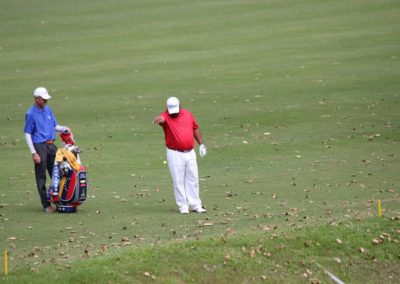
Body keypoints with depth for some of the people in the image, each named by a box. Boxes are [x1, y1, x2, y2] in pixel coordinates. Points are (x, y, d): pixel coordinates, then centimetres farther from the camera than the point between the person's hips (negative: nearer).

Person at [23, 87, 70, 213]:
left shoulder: (48, 110, 11)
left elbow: (55, 126, 19)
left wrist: (63, 129, -5)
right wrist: (33, 153, -14)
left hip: (51, 145, 6)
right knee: (41, 177, -1)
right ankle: (46, 205, 3)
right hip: (39, 146, -6)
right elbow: (27, 134, -8)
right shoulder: (31, 114, -8)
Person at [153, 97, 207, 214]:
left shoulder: (188, 114, 4)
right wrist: (158, 119, -61)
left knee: (193, 179, 9)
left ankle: (196, 205, 16)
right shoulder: (166, 116, -10)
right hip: (175, 154, -4)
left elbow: (195, 128, 17)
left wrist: (201, 144, 15)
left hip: (190, 153, 4)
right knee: (178, 180, -1)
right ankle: (183, 206, 6)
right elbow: (161, 119, -36)